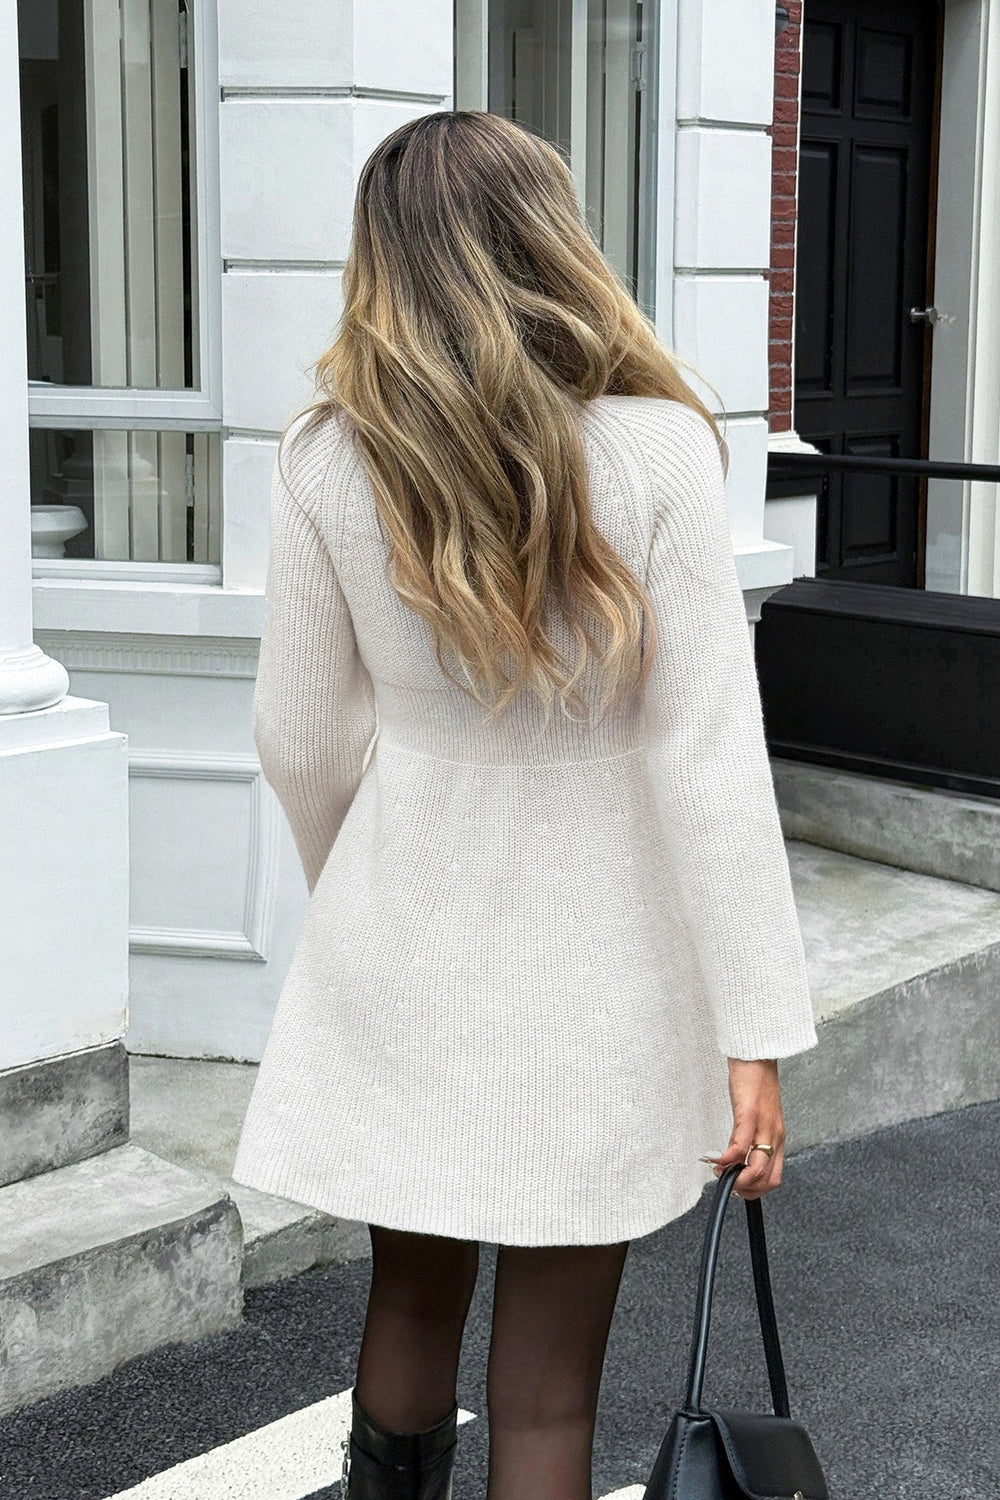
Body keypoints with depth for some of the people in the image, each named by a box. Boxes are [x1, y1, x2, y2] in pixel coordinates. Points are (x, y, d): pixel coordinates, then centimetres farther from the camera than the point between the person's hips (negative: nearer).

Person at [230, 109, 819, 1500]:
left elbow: (303, 742, 1)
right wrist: (757, 1030, -12)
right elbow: (708, 756, -16)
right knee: (549, 1381, 10)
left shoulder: (331, 458, -6)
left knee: (409, 1304, 22)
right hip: (596, 960, -2)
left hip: (403, 955, 2)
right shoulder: (654, 446, -13)